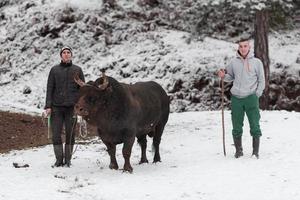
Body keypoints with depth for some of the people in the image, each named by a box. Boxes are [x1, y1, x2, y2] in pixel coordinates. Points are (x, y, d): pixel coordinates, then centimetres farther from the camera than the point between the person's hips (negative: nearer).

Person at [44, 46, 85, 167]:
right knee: (56, 134, -3)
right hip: (56, 107, 0)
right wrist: (48, 106, -1)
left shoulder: (77, 70, 8)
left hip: (72, 107, 0)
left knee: (70, 134, 2)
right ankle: (59, 160, 6)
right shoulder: (54, 70, 8)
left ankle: (68, 160, 11)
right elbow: (49, 89, 7)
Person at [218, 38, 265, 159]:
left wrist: (257, 95, -4)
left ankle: (255, 152, 4)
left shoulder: (256, 62, 1)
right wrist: (223, 76, -4)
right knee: (236, 126, 6)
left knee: (254, 126, -3)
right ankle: (238, 151, 17)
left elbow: (261, 80, 4)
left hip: (251, 97, -2)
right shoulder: (234, 62, 6)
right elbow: (230, 77, 17)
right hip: (236, 98, 2)